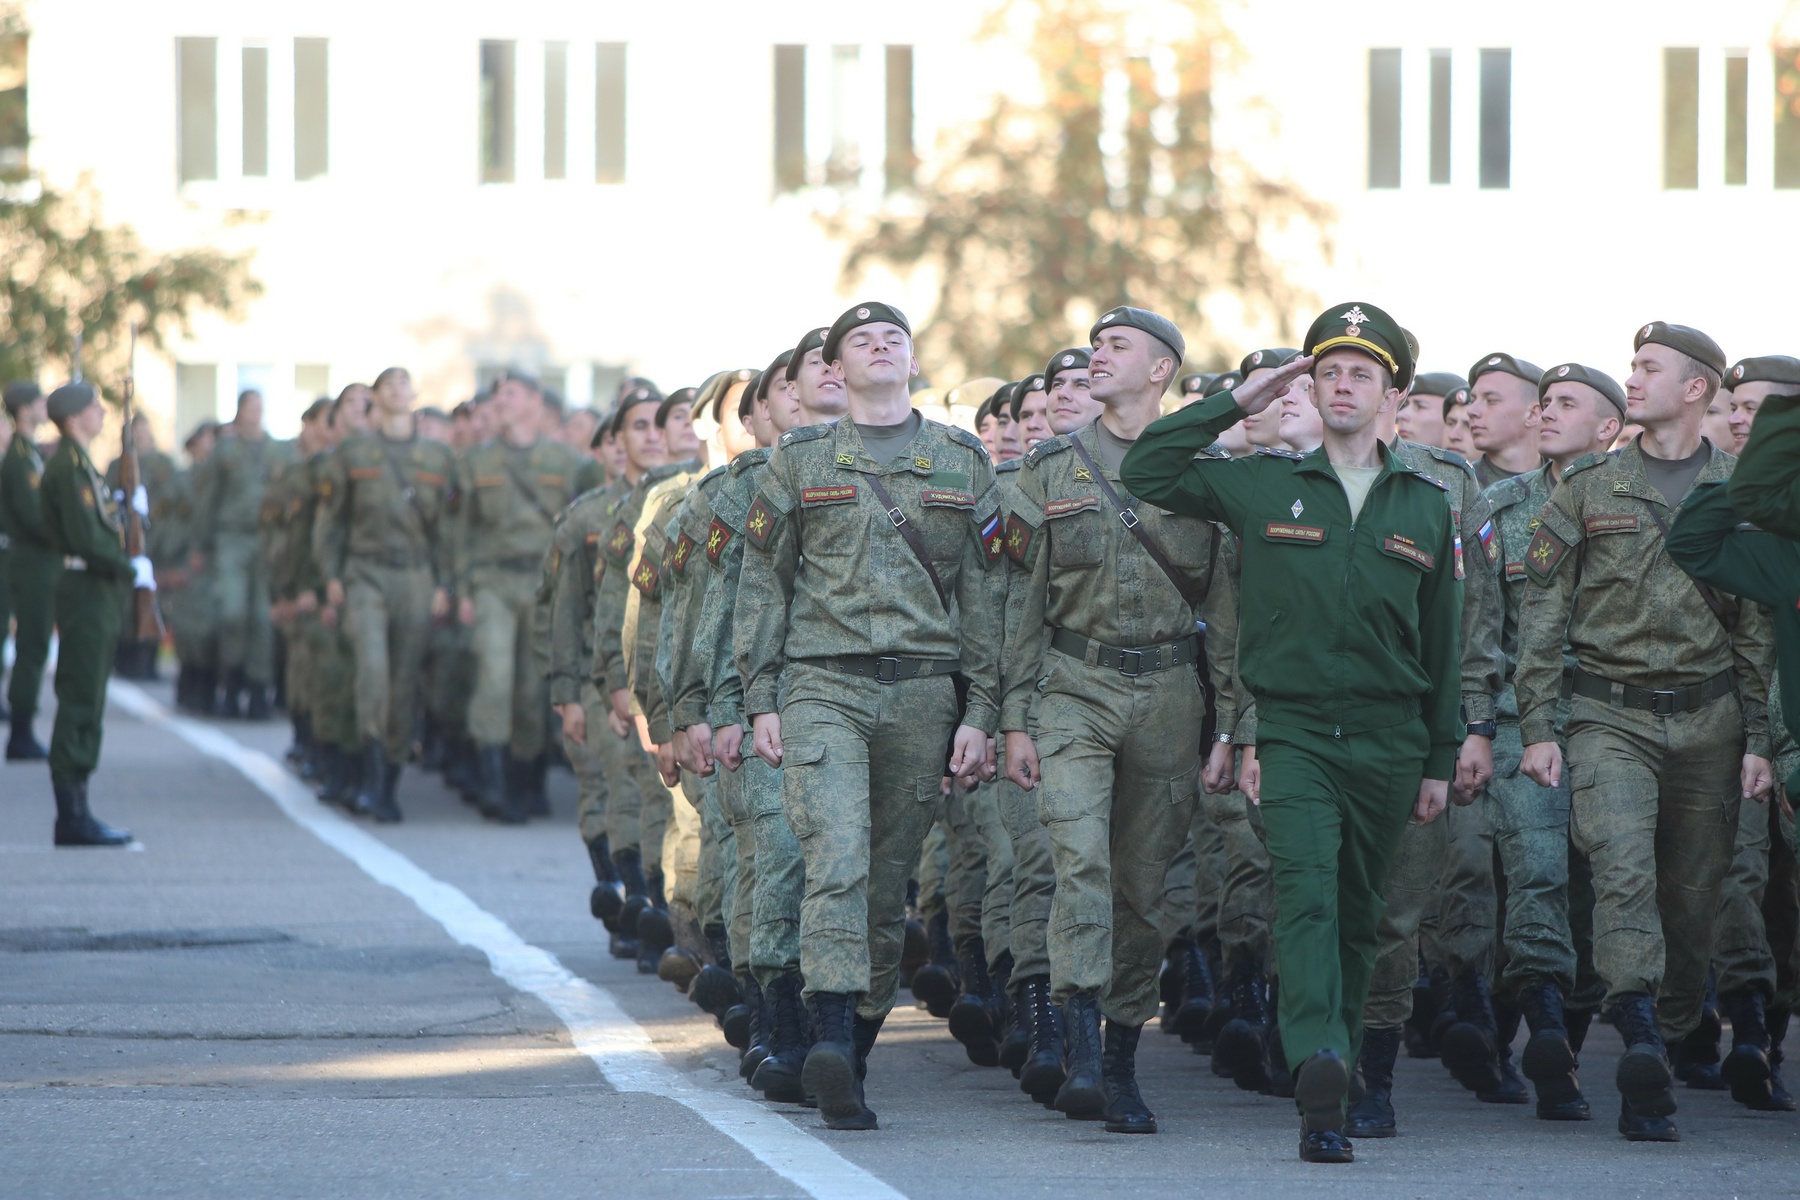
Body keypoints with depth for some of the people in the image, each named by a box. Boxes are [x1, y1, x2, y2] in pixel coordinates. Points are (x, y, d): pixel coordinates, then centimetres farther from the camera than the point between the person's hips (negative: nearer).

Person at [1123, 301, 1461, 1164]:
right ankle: (1319, 1069, -37)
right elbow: (1145, 472, 4)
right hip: (1295, 729, -3)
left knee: (1357, 917, 8)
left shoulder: (1425, 507, 11)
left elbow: (1441, 641, 14)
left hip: (1388, 739, 3)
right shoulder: (1263, 486, 6)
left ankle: (1334, 1082, 16)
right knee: (1308, 893, -21)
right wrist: (1237, 404, 0)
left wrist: (1441, 759, 12)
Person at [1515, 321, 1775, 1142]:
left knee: (1693, 898, 3)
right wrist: (1537, 727, -1)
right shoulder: (1587, 490, 6)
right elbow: (1542, 613, 6)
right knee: (1623, 868, -22)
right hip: (1610, 716, -2)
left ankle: (1670, 1040, 15)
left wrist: (1759, 738, 1)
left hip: (1707, 720, 2)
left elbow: (1761, 629, 8)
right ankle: (1641, 1044, -34)